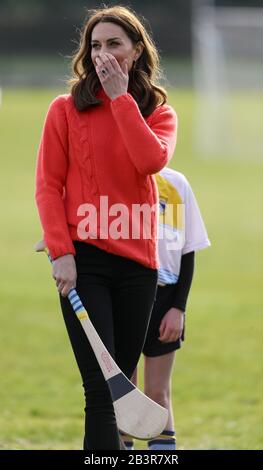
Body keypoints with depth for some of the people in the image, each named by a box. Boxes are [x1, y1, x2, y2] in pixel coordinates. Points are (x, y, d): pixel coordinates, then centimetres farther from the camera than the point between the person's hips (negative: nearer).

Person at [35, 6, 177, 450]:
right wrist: (61, 252, -11)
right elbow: (48, 185, 0)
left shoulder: (158, 111, 9)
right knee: (101, 387, -12)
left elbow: (152, 159, -13)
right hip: (84, 260, -3)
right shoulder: (66, 110, 3)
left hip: (137, 261, 3)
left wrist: (121, 98, -10)